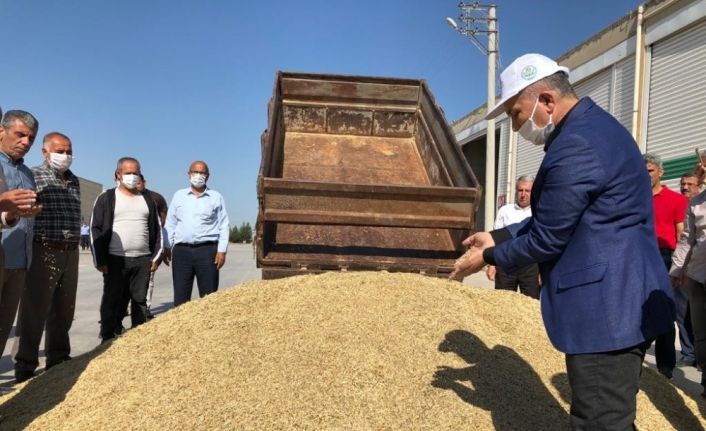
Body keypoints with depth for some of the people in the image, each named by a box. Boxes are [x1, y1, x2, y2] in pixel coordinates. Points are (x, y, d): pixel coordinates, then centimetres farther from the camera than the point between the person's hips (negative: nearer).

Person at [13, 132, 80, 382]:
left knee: (63, 312, 13)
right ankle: (25, 367, 11)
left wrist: (73, 247, 15)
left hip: (70, 253, 6)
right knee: (34, 311, 0)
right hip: (43, 251, -6)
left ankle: (59, 361, 26)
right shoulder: (34, 176, -4)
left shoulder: (74, 180, 15)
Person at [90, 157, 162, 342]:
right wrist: (100, 260, -9)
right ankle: (107, 339, 14)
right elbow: (96, 230, -3)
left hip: (143, 260, 3)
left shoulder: (148, 199, 13)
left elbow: (156, 229, 13)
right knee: (111, 302, 4)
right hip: (115, 260, -3)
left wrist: (156, 256, 5)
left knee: (140, 301, 9)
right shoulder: (107, 198, 2)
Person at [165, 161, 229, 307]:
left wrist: (222, 251, -6)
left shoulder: (216, 197, 7)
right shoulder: (179, 195, 14)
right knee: (180, 296, 5)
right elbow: (170, 224, 15)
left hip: (207, 250, -2)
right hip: (181, 250, 2)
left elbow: (223, 226, 3)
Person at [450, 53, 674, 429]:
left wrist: (489, 257, -2)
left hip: (605, 311, -11)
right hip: (621, 304, 11)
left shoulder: (575, 145, -23)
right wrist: (498, 238, 11)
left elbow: (547, 239, -18)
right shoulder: (592, 125, 12)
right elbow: (551, 217, 16)